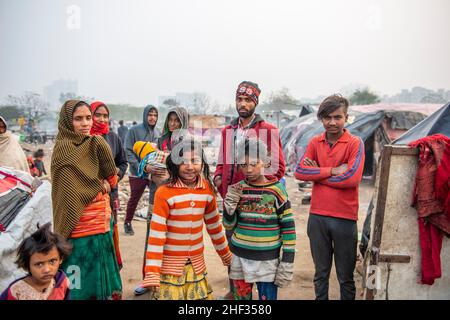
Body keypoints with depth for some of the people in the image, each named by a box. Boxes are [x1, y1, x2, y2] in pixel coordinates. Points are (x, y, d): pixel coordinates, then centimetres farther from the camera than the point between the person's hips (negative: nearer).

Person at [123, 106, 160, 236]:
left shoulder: (158, 132, 6)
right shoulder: (134, 130, -7)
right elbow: (128, 151, -11)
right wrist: (138, 166, -20)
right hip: (137, 173, -3)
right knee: (134, 199, 12)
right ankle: (127, 223, 33)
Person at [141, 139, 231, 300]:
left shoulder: (207, 190, -2)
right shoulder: (164, 193, -16)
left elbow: (214, 225, 10)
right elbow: (156, 234, -15)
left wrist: (226, 255, 19)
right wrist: (152, 272, -17)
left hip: (197, 263, 4)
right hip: (171, 264, -4)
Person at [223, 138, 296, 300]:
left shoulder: (277, 190, -9)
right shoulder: (238, 189, 0)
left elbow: (289, 228, -6)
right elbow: (229, 226, 5)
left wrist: (287, 262, -8)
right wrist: (230, 204, -12)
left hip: (268, 259, -3)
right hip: (240, 257, 3)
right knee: (240, 296, 16)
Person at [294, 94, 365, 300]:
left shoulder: (355, 143, -5)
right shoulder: (315, 142, 6)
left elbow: (352, 178, -18)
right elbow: (299, 171, -7)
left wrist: (317, 175, -10)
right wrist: (332, 171, -15)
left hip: (345, 219, -3)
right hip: (317, 216, 3)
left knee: (345, 277, 12)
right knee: (321, 273, 17)